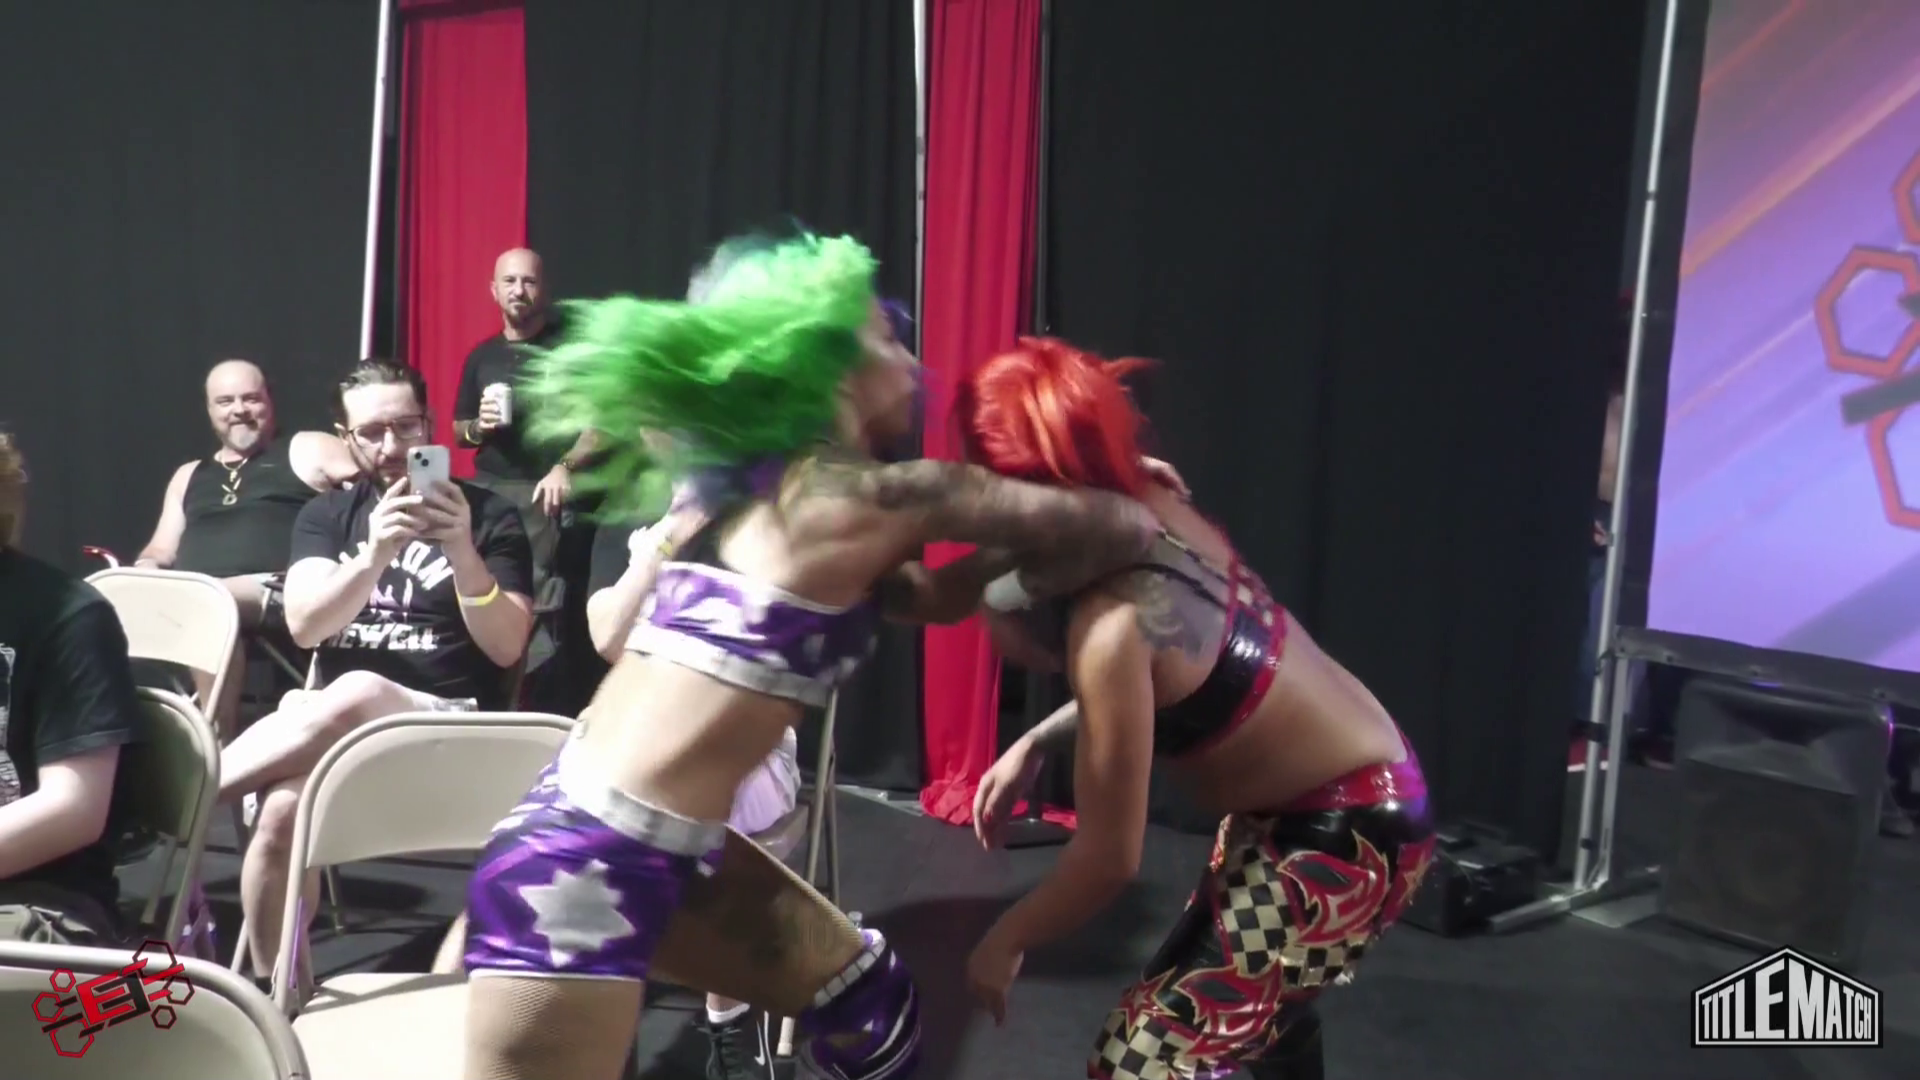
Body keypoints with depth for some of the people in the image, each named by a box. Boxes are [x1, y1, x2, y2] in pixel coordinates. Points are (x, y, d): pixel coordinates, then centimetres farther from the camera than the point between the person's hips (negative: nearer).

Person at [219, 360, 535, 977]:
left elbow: (506, 648, -6)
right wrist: (375, 555, -20)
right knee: (283, 808, -31)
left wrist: (462, 553, -21)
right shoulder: (327, 515, 14)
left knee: (356, 697, -36)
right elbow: (304, 626, -3)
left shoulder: (489, 517, 4)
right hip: (333, 725, 3)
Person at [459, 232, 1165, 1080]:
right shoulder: (867, 495, -14)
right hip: (580, 862, -9)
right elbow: (1094, 531, -7)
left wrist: (1021, 543, 16)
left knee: (864, 993, 18)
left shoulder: (774, 497, 11)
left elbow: (932, 595, 19)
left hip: (661, 848, 9)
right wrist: (1142, 515, 13)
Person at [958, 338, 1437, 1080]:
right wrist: (1034, 745, 0)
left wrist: (1005, 941, -7)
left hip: (1344, 835, -9)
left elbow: (1110, 858, -23)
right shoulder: (1149, 510, -9)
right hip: (1355, 797, 9)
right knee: (1265, 1000, 32)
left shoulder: (1112, 620, -32)